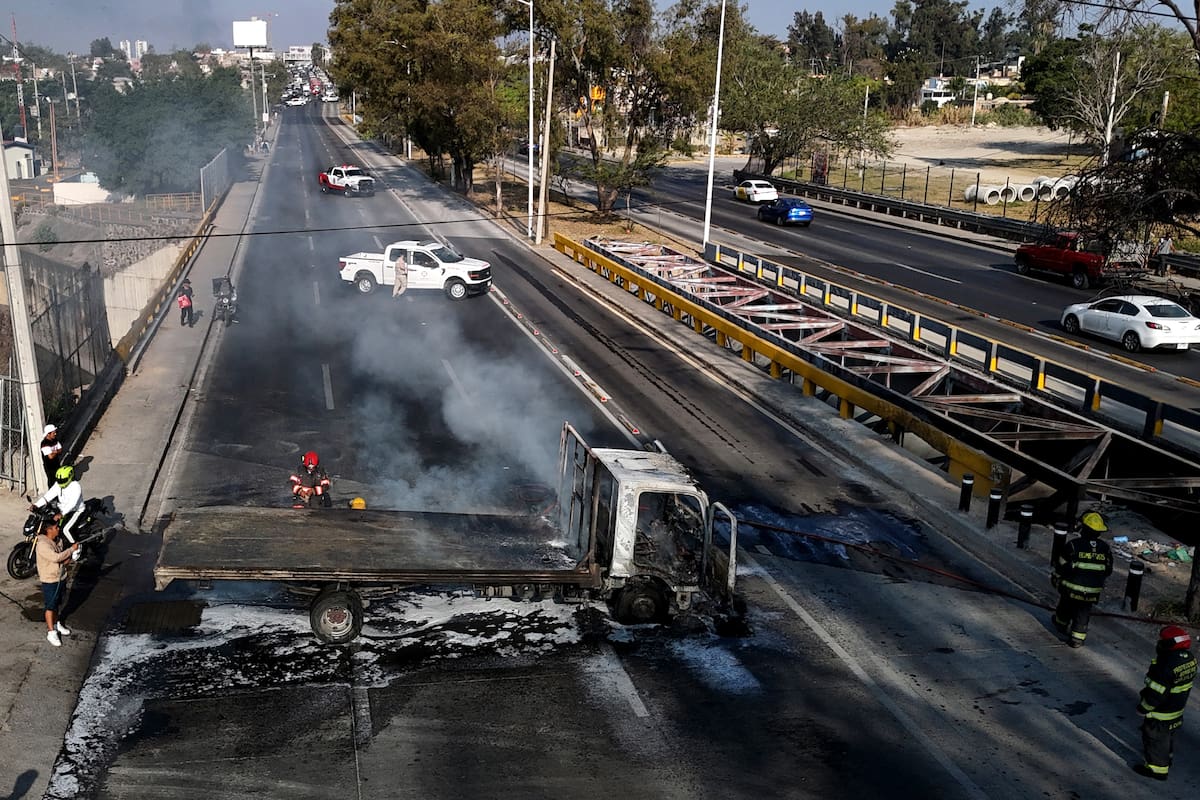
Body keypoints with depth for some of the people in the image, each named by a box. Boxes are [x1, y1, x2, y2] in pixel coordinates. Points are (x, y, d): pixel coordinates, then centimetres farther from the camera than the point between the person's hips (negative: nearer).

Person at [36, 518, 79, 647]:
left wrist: (71, 555, -6)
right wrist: (71, 549, -24)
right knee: (50, 606, 1)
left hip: (59, 577, 8)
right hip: (49, 580, -8)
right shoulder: (42, 544, -25)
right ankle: (51, 632, 9)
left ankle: (56, 624, 38)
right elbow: (56, 557, -31)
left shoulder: (57, 540, 2)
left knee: (56, 603, 22)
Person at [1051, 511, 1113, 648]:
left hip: (1071, 587, -2)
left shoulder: (1073, 545, -17)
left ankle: (1061, 625, 45)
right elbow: (1108, 571, 7)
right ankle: (1077, 638, 9)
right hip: (1092, 591, 2)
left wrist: (1056, 578, 9)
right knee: (1083, 614, 12)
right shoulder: (1105, 548, -4)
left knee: (1065, 607, 23)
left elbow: (1061, 566, -9)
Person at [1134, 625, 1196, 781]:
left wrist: (1143, 708, -14)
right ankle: (1166, 758, 50)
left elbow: (1157, 692, -29)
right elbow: (1183, 681, 7)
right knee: (1168, 734, 29)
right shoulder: (1189, 658, -9)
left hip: (1161, 712, -8)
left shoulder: (1166, 665, -36)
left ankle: (1157, 768, 26)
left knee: (1155, 738, 12)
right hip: (1178, 708, 8)